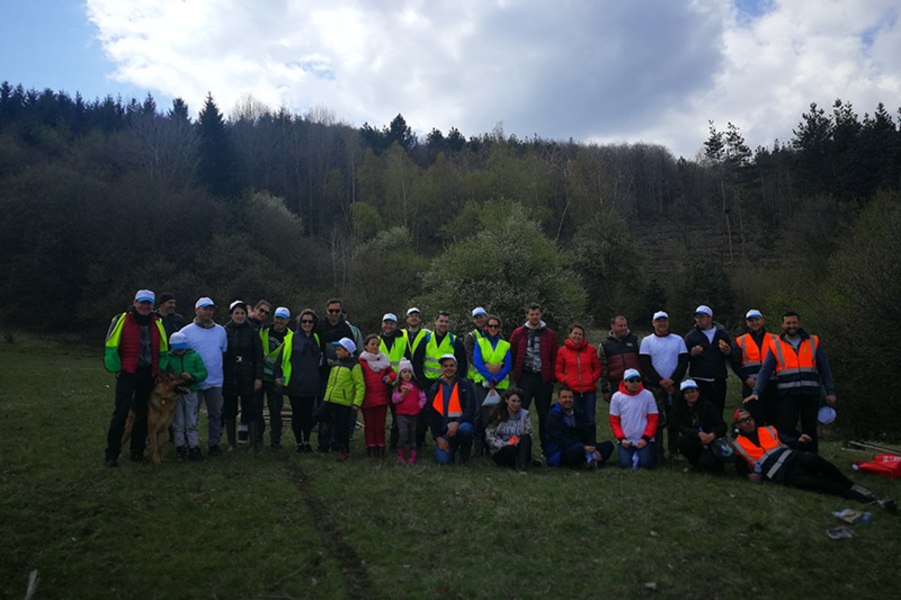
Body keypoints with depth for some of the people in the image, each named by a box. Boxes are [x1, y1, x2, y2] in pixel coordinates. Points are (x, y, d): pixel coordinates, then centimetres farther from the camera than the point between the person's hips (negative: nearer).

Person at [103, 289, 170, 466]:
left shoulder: (157, 323, 11)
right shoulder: (122, 320, -4)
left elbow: (163, 349, 19)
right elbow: (110, 347, -4)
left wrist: (159, 369, 10)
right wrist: (116, 369, -6)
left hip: (148, 375, 5)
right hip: (127, 373, -4)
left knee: (143, 412, 10)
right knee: (120, 412, -4)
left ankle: (137, 451, 20)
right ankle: (111, 452, 6)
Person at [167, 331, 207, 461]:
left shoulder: (194, 356, -2)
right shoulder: (168, 358, -3)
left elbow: (203, 372, -4)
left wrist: (192, 376, -21)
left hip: (190, 392, 0)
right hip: (175, 393, 0)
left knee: (191, 423, 7)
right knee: (178, 423, 8)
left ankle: (194, 446, 13)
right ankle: (180, 447, 17)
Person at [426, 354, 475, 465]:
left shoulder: (465, 385, 1)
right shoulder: (435, 388, 7)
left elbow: (470, 409, -7)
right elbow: (430, 414, 7)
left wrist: (457, 423, -24)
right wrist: (438, 437, -2)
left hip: (461, 424, -1)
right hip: (443, 429, 1)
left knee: (464, 429, -37)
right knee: (443, 460, -20)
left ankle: (465, 451, -3)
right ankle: (450, 448, 17)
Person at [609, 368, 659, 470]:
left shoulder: (648, 395, -3)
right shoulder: (616, 397, -1)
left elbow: (653, 420, -2)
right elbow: (614, 421, 2)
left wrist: (646, 438, -12)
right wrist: (621, 438, -10)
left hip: (645, 440, -1)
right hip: (626, 440, 1)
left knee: (646, 463, -19)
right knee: (625, 464, -18)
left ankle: (640, 455, 18)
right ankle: (634, 455, 19)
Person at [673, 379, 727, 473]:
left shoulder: (707, 406, -6)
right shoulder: (680, 410, -1)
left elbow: (722, 425, -10)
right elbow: (682, 428, -15)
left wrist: (713, 435, -32)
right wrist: (699, 434, -34)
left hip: (711, 441, -3)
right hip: (696, 442, 3)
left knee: (706, 462, -31)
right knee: (681, 441, -29)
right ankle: (697, 465, -1)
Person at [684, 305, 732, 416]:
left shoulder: (722, 334, 11)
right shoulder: (691, 336, 6)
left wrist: (728, 352, -5)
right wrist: (692, 353, -17)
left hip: (719, 381, 2)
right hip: (700, 381, -2)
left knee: (718, 412, 5)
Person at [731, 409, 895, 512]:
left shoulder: (769, 430, 21)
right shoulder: (737, 444, 11)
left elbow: (787, 442, 19)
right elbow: (739, 467, 14)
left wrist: (798, 441, -3)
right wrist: (749, 474, -7)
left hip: (793, 457, 4)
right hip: (782, 473, -4)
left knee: (814, 460, -29)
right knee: (819, 483, -26)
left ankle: (851, 486, -13)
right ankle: (865, 499, -26)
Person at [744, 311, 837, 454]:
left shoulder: (813, 342, 8)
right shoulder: (776, 345, 4)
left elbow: (824, 369, 8)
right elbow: (765, 371, 0)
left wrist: (830, 391, 1)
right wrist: (756, 392, -10)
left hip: (811, 394, 2)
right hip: (787, 395, -1)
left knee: (810, 430, 12)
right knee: (786, 431, -3)